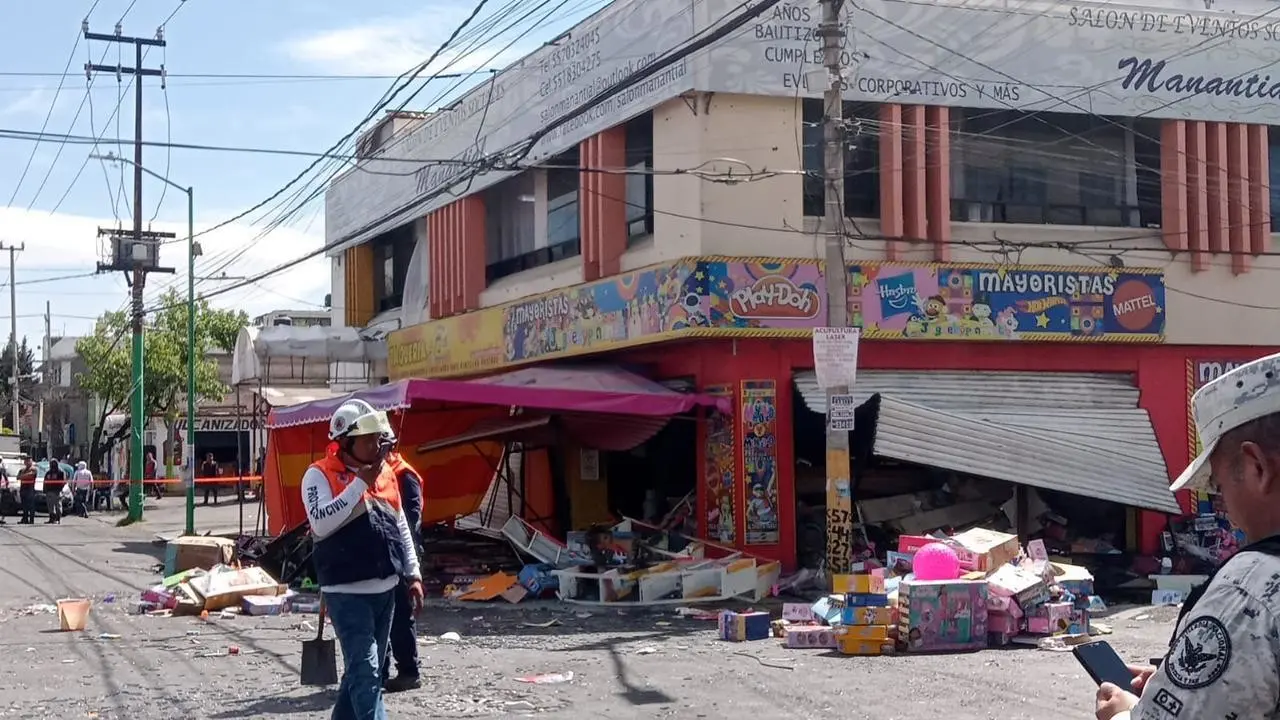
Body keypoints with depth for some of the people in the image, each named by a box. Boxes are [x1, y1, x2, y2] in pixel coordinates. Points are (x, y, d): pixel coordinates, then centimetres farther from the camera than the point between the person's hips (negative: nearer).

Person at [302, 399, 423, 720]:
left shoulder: (386, 473, 11)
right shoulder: (320, 475, -8)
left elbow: (401, 526, 19)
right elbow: (321, 523, -23)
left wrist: (413, 574, 15)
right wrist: (359, 484, -20)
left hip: (386, 588, 7)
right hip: (348, 592, -7)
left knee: (363, 668, 15)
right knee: (366, 671, -13)